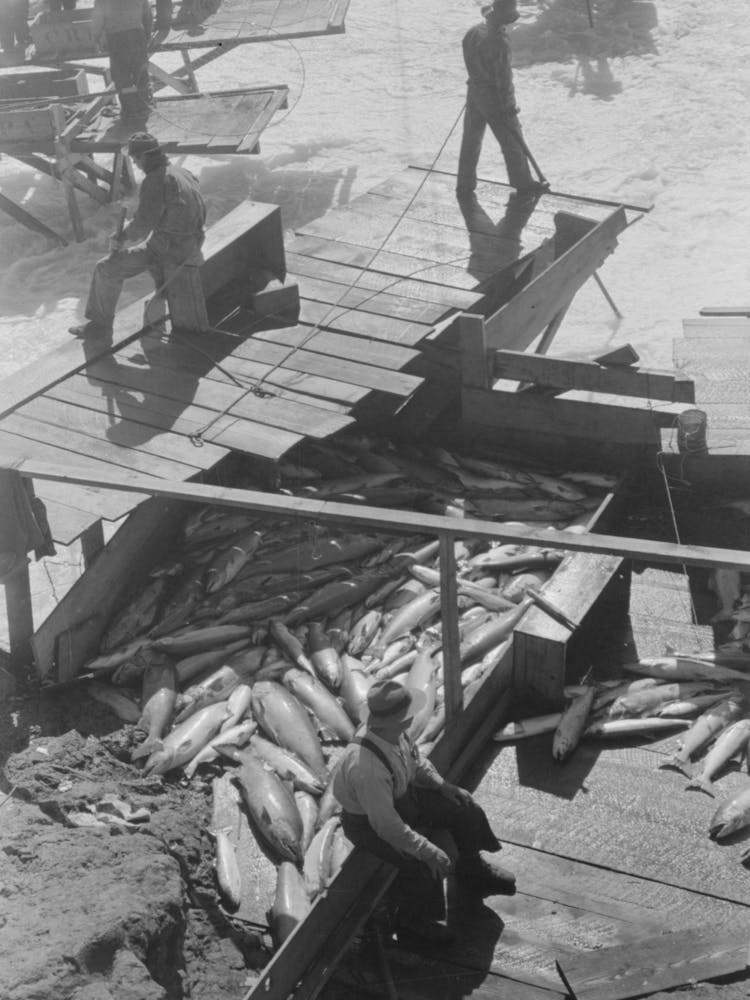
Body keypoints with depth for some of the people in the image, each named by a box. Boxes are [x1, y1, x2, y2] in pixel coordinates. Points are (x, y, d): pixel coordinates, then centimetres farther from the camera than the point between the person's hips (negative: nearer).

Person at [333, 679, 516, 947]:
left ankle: (471, 867, 37)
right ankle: (409, 920, 6)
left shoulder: (395, 733, -17)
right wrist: (427, 850, -31)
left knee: (465, 809, 7)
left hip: (401, 794, 8)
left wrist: (443, 785, -5)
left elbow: (416, 761, 6)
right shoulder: (366, 767, -41)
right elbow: (385, 824, -34)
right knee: (423, 865, -25)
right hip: (367, 822, -8)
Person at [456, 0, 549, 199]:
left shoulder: (472, 32, -3)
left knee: (470, 141, 16)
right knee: (513, 142, 11)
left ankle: (464, 186, 23)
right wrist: (507, 106, -14)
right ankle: (523, 183, 26)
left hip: (474, 92, 7)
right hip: (494, 98, -7)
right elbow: (503, 78, -22)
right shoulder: (499, 42, -27)